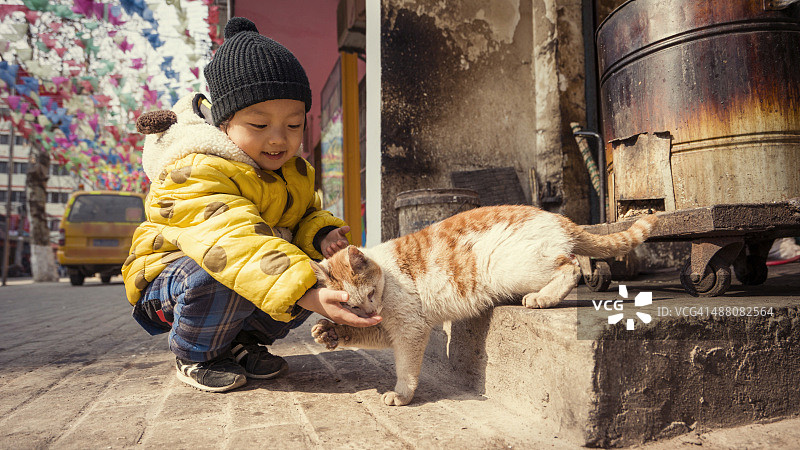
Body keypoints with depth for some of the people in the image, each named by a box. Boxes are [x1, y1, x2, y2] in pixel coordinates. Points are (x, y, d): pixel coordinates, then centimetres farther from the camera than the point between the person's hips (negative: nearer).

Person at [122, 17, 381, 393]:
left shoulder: (292, 172, -1)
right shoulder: (194, 172, -30)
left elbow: (304, 216, 11)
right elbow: (234, 243, -45)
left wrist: (321, 234, -18)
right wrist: (310, 297, -57)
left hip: (257, 269, 7)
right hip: (170, 273, -7)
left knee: (317, 272, -14)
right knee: (222, 279, -39)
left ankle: (244, 340, 7)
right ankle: (194, 356, -6)